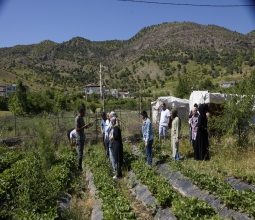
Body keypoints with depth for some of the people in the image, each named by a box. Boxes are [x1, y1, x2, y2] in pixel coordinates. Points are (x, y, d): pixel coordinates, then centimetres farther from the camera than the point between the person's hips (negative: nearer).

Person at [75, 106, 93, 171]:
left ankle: (80, 166, 20)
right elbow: (77, 129, -22)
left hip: (82, 138, 9)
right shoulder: (77, 119, -16)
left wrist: (88, 125, 5)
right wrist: (84, 126, -25)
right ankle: (79, 167, 1)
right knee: (80, 153, -5)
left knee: (81, 152, 13)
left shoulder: (81, 118, 11)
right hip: (79, 138, -9)